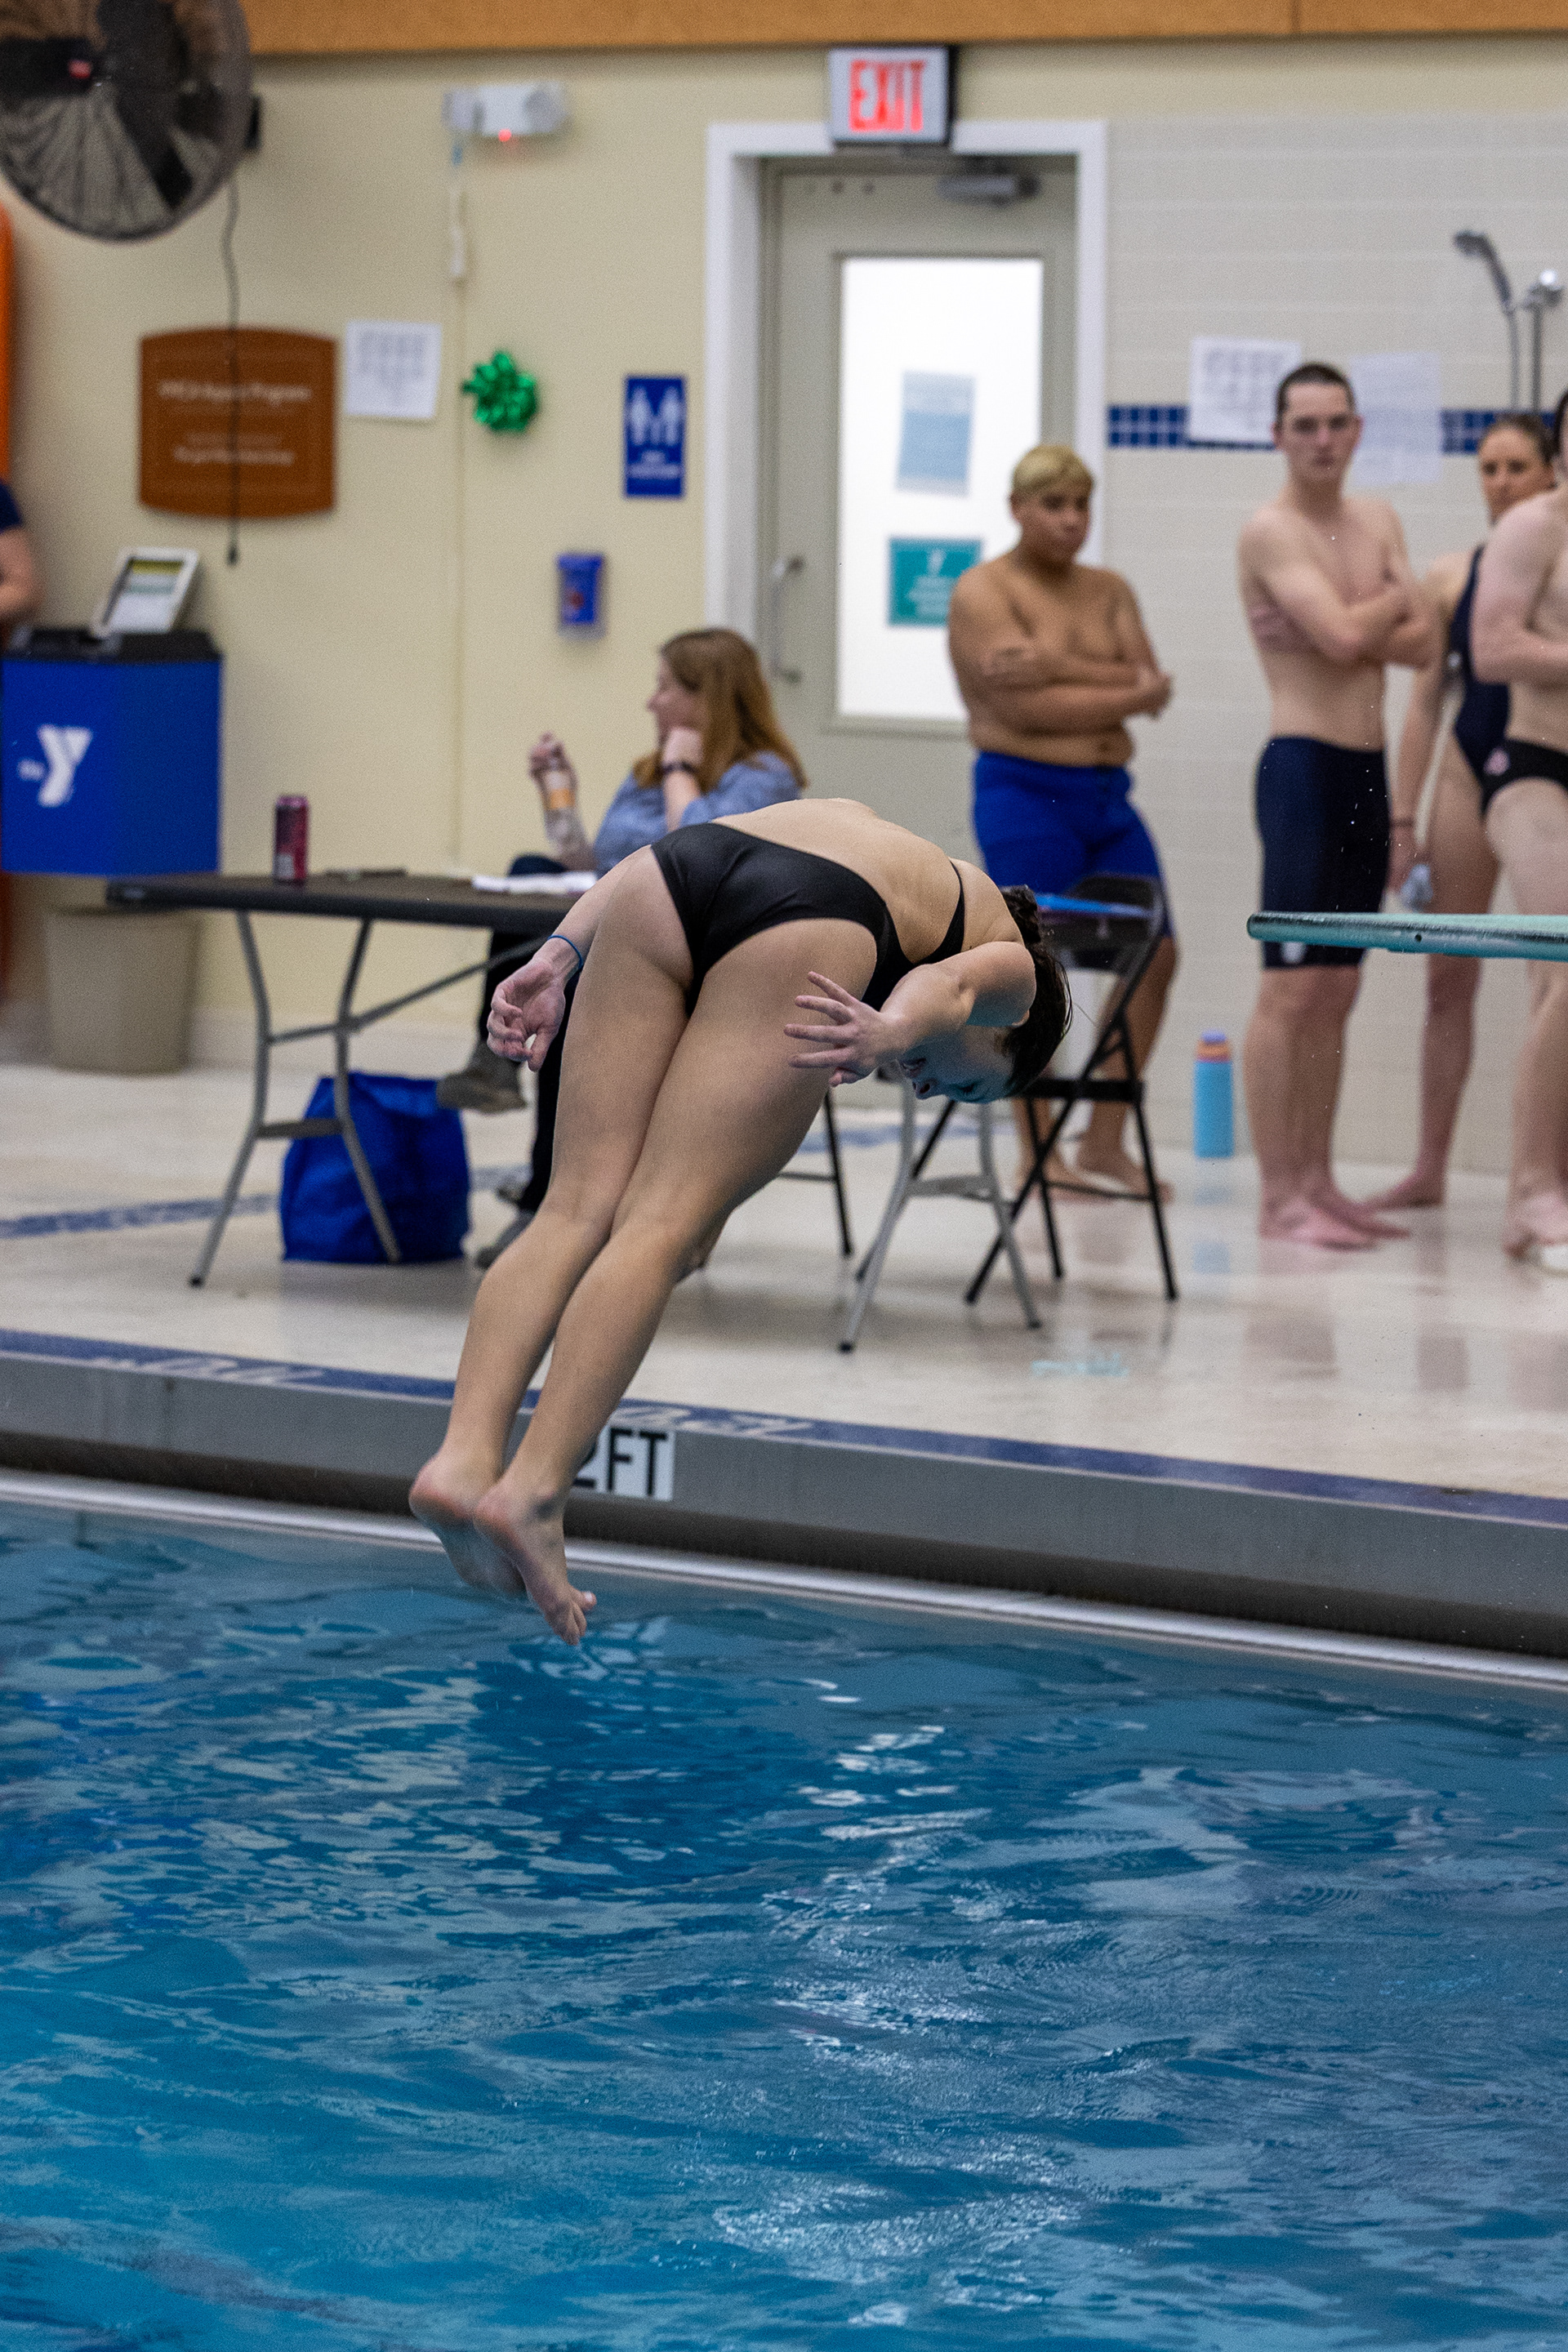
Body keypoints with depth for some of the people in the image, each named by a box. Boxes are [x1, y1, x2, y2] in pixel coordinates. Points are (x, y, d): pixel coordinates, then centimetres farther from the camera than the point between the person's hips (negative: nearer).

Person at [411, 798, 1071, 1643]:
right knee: (662, 1227, -7)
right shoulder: (1010, 968, 30)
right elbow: (950, 986, 3)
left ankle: (464, 1458, -12)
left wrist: (557, 958, 15)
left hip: (667, 876, 4)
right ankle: (531, 1493, -18)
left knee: (579, 1209, 3)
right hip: (801, 928, -4)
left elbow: (661, 857, 28)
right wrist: (892, 1033, -17)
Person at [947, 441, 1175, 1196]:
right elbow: (1027, 706, -16)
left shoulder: (1108, 591, 16)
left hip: (1107, 796, 6)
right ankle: (1036, 1154, -2)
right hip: (1025, 793, -6)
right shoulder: (983, 592, -4)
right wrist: (1128, 694, -8)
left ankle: (1104, 1145, 7)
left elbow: (1151, 680, 0)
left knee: (1153, 952, -1)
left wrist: (1063, 668, -15)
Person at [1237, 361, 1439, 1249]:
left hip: (1368, 772, 8)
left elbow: (1423, 644, 5)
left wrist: (1364, 629, -12)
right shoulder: (1271, 532, -9)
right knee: (1291, 986, -9)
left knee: (1339, 990, 10)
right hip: (1305, 765, -8)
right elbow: (1345, 635, -20)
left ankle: (1319, 1181, 16)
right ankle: (1279, 1195, -9)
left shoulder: (1379, 522, 14)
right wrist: (1398, 599, -1)